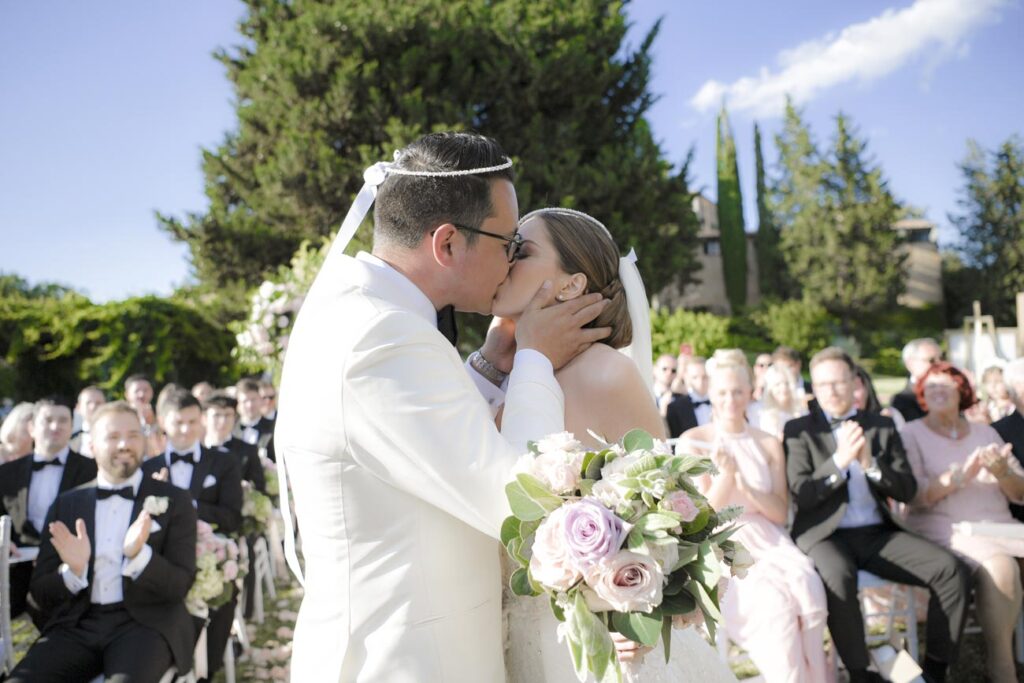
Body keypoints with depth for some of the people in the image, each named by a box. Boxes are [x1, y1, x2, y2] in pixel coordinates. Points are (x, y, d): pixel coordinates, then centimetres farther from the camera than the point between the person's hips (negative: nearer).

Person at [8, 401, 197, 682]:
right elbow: (40, 592, 11)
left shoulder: (174, 501, 6)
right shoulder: (66, 504, 13)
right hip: (76, 625, 3)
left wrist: (139, 555, -19)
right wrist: (73, 570, -12)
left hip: (145, 624, -3)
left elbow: (180, 585, -1)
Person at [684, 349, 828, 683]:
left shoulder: (769, 444, 10)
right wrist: (726, 474, -20)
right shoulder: (693, 441, 1)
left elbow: (781, 513, 6)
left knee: (809, 589, -28)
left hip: (768, 541, 3)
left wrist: (746, 485, -13)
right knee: (774, 602, -30)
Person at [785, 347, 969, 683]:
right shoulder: (799, 429, 4)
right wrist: (839, 460, -19)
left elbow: (907, 491, 8)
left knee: (950, 568, -18)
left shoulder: (882, 426, 14)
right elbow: (800, 495, -6)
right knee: (839, 577, -37)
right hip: (825, 535, -4)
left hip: (878, 533, 4)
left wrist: (870, 463, -11)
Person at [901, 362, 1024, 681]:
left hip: (997, 525, 4)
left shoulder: (985, 433, 19)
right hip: (943, 529, -4)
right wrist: (962, 475, -23)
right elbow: (914, 494, -10)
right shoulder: (911, 434, 6)